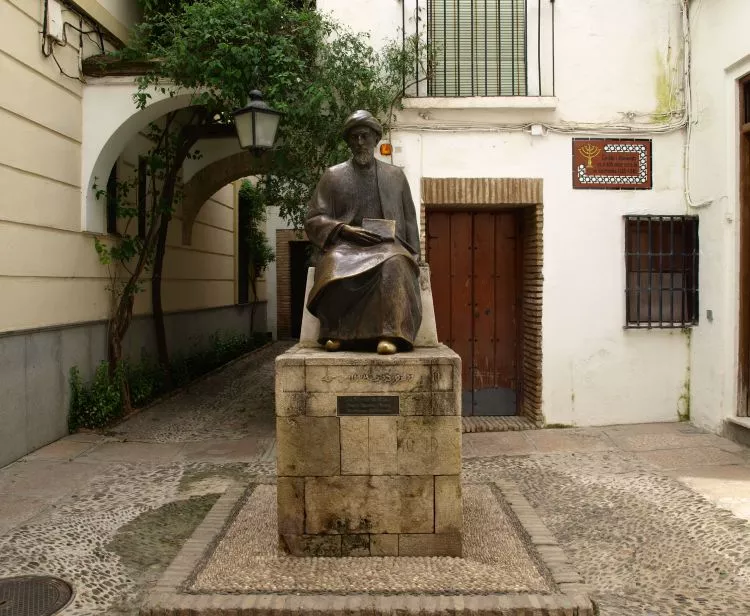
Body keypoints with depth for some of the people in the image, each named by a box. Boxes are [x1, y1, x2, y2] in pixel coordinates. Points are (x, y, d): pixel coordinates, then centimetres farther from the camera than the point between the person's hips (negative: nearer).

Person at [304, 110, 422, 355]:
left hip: (387, 245, 1)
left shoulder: (395, 176, 19)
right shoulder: (333, 176, 15)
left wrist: (411, 256, 3)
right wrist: (345, 229, -10)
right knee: (336, 265, -38)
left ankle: (389, 335, -43)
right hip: (345, 245, 0)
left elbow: (409, 222, 19)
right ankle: (336, 332, -27)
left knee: (395, 264, -38)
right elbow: (313, 220, 8)